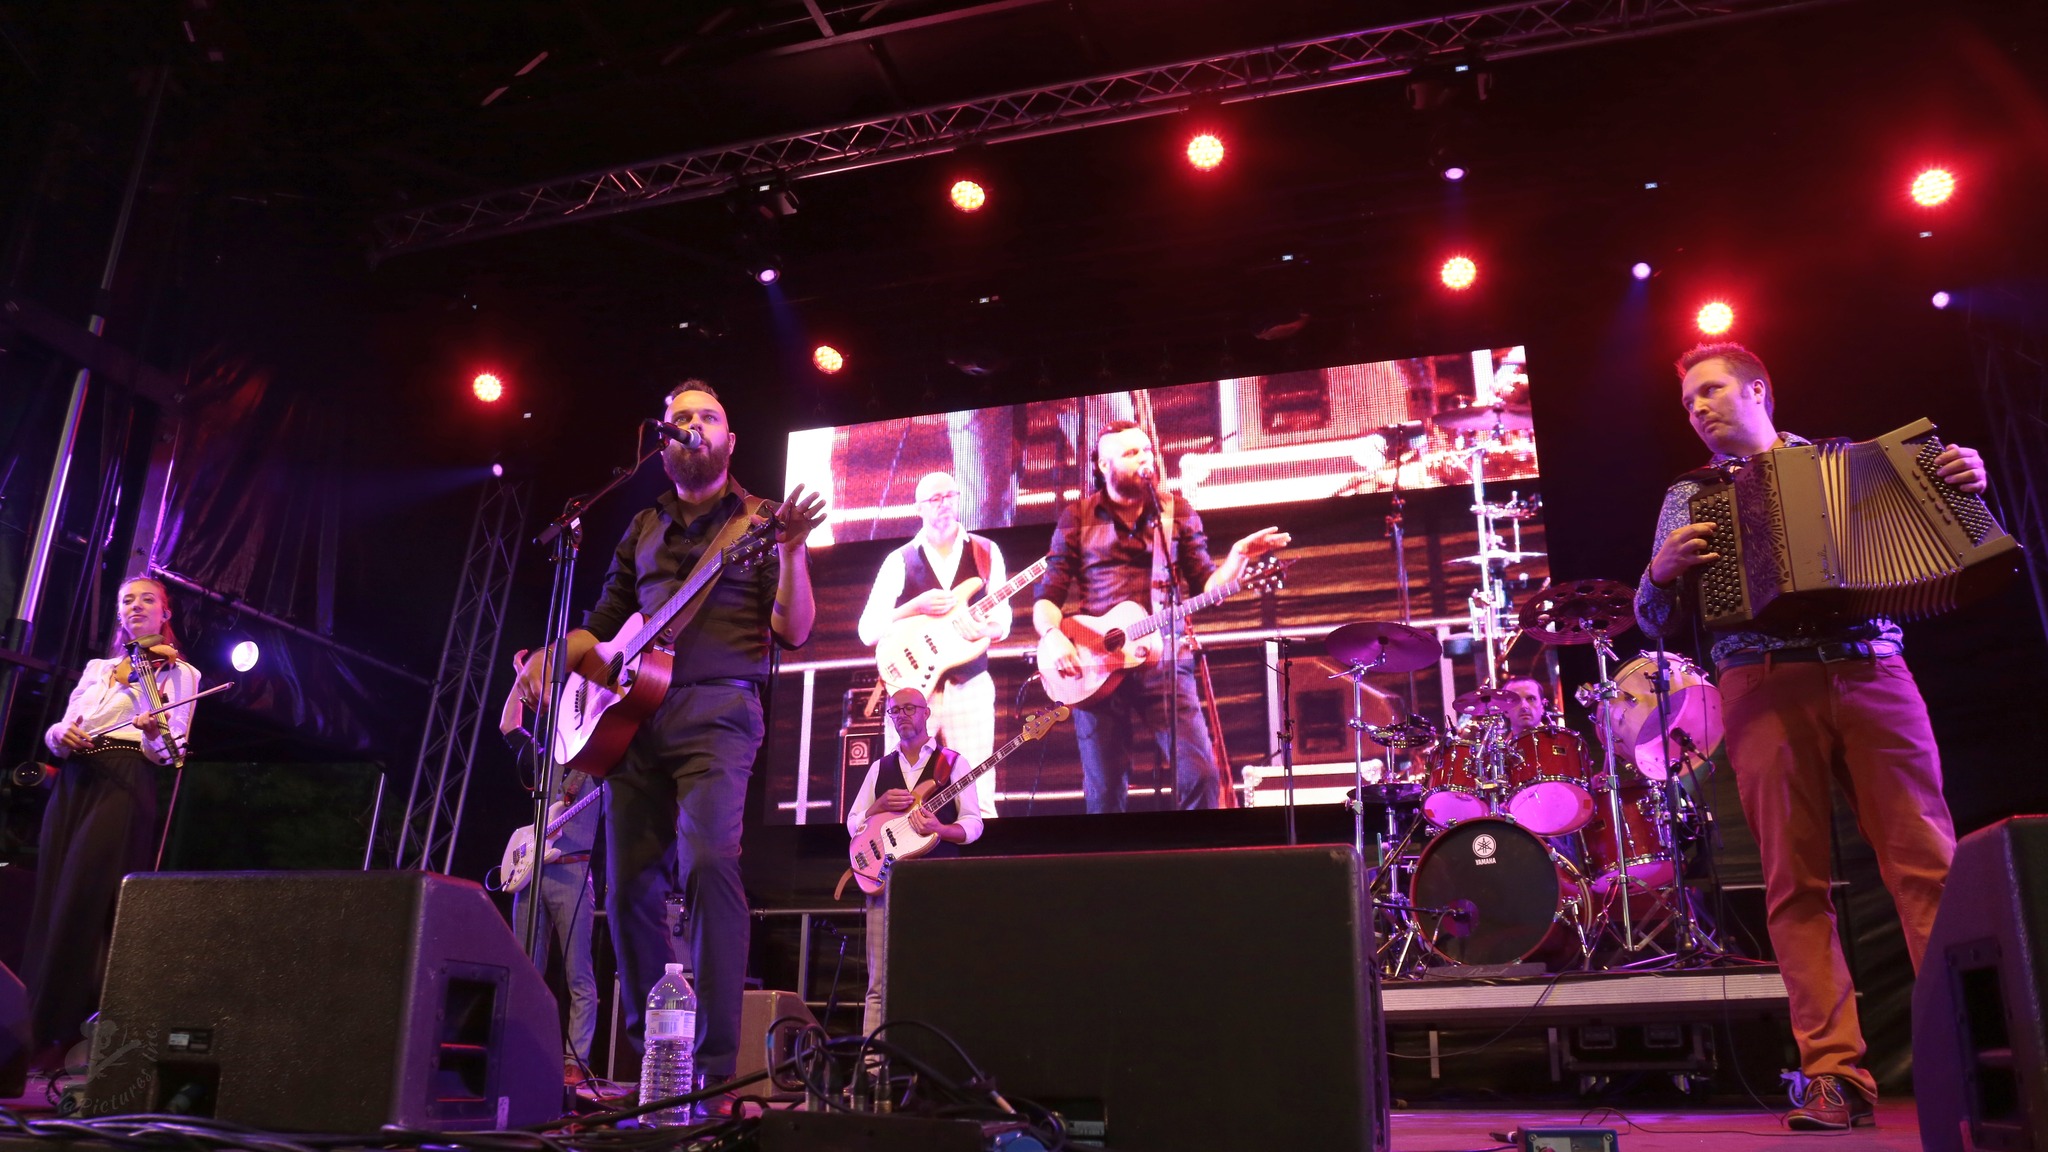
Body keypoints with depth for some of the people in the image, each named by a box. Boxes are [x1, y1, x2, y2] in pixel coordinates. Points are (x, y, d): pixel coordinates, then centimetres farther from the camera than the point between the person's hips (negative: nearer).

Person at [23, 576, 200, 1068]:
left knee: (83, 903, -12)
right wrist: (60, 735, -6)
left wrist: (155, 733, -24)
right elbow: (56, 731, 17)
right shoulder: (96, 669, 23)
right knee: (50, 901, 0)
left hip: (124, 785, -5)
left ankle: (57, 1033, -8)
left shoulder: (178, 673, 8)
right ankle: (32, 1026, 4)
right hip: (72, 785, 5)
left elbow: (170, 752, -2)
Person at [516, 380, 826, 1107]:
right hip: (635, 717, 5)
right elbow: (604, 625, 25)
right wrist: (550, 654, 5)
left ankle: (714, 1062, -17)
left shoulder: (756, 521, 7)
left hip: (716, 713, -5)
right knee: (631, 883, 1)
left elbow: (793, 631, -2)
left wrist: (791, 553, -17)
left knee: (708, 864, -22)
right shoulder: (643, 529, 21)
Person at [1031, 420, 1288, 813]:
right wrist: (1052, 636, -15)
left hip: (1163, 661, 0)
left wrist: (1239, 554, -10)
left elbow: (1207, 588, 8)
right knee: (1104, 793, 2)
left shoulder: (1178, 514, 10)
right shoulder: (1076, 518, 7)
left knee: (1200, 775, -12)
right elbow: (1048, 596, 5)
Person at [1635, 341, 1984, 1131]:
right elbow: (1656, 620, 12)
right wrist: (1664, 571, -9)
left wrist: (1962, 488, -4)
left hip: (1871, 673, 0)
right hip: (1765, 688, 0)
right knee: (1796, 882, -5)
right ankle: (1835, 1074, -3)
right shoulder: (1689, 497, 20)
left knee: (1930, 865, -8)